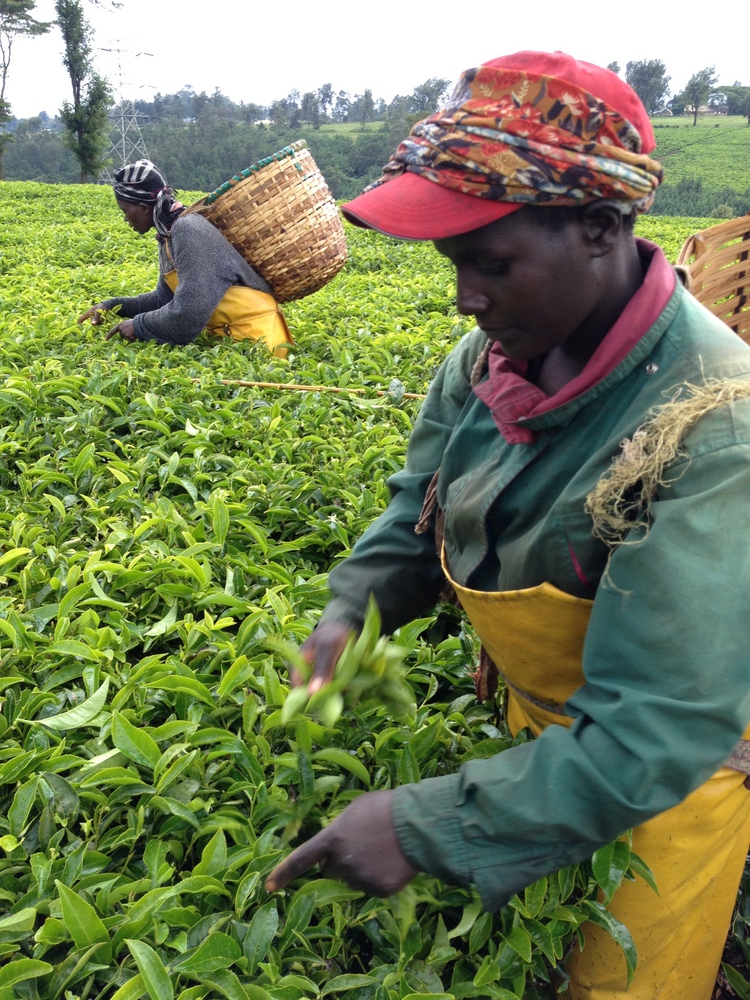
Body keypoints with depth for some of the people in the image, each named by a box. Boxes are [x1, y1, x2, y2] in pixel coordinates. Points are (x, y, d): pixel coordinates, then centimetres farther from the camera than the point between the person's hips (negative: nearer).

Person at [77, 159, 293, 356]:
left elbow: (189, 311, -27)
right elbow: (165, 298, 16)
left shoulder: (188, 231, -21)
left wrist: (138, 326, -13)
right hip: (228, 331, 9)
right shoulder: (170, 234, 7)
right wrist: (112, 306, 8)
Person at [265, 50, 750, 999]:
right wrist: (351, 607, -15)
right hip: (529, 730, 6)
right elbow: (422, 507, 3)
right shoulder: (492, 355, -12)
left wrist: (428, 826, -34)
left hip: (668, 772, -5)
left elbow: (658, 735, -34)